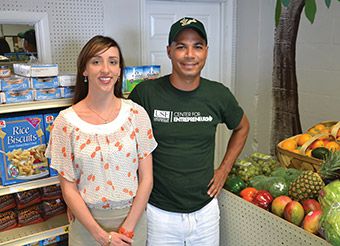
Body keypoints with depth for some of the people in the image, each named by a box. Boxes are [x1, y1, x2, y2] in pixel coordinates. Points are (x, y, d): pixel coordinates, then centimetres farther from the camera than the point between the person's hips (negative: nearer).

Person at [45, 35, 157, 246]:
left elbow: (146, 178, -5)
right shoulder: (66, 121, -9)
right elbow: (68, 187, -6)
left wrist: (127, 229, -9)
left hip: (133, 217, 1)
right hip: (87, 221, 0)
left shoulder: (136, 114, -7)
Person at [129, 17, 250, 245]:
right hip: (159, 212, -2)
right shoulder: (146, 92, -13)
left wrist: (224, 169, 7)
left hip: (205, 210, 3)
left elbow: (242, 127, 14)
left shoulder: (218, 94, -5)